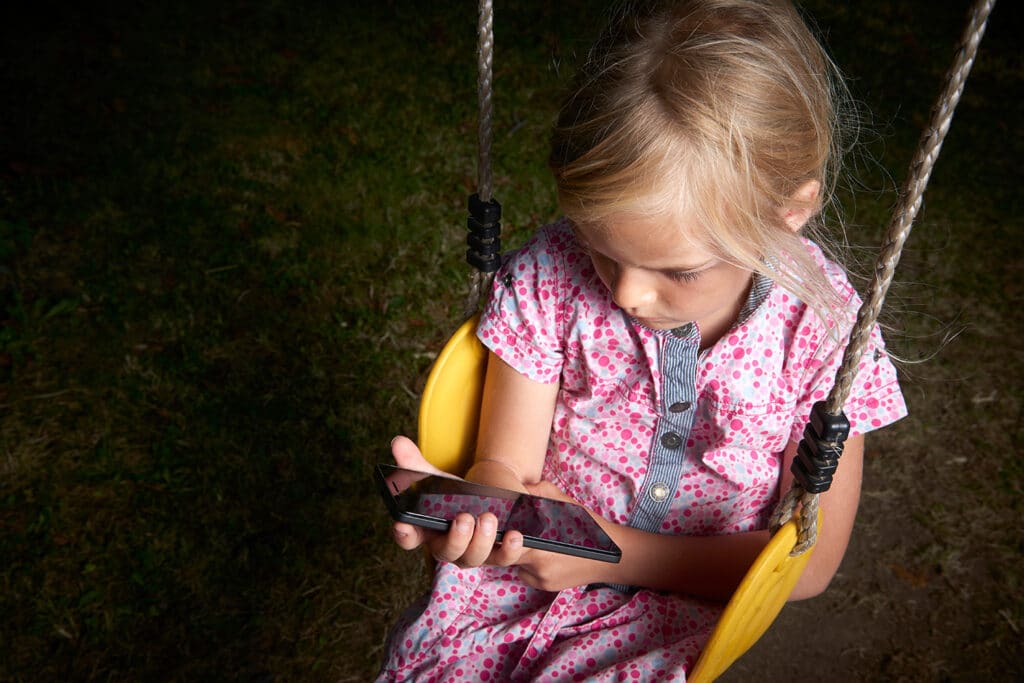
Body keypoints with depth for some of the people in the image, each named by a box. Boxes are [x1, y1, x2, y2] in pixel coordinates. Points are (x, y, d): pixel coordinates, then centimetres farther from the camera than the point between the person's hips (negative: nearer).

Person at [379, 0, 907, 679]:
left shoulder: (824, 329, -18)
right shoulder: (548, 276, -16)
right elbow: (507, 465, -9)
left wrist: (616, 553, -21)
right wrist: (467, 506, -34)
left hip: (675, 605, -1)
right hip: (523, 571, 2)